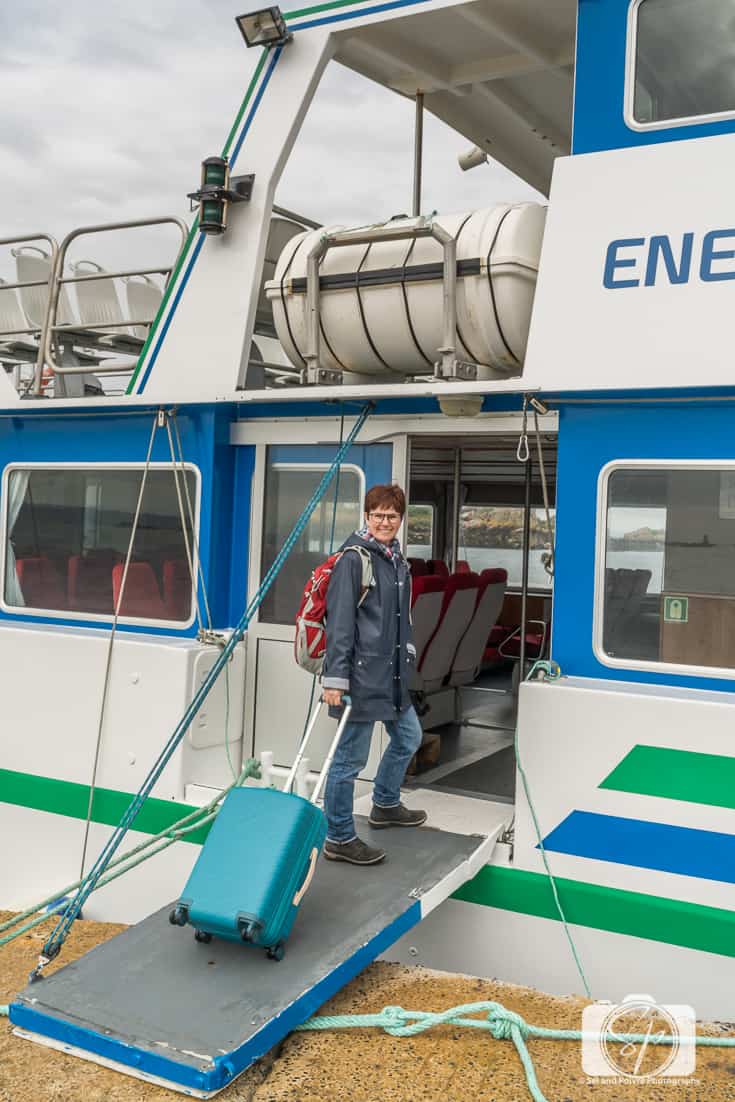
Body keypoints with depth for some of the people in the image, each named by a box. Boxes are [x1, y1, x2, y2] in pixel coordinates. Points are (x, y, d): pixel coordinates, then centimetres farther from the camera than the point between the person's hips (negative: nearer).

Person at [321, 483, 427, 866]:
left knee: (408, 737, 24)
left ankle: (385, 805, 44)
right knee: (350, 757, -1)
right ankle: (339, 839, 12)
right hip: (361, 672, -9)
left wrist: (406, 659, 26)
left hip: (392, 673, 10)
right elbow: (339, 621, -19)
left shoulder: (396, 558, 13)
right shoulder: (353, 558, -14)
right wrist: (335, 677, -22)